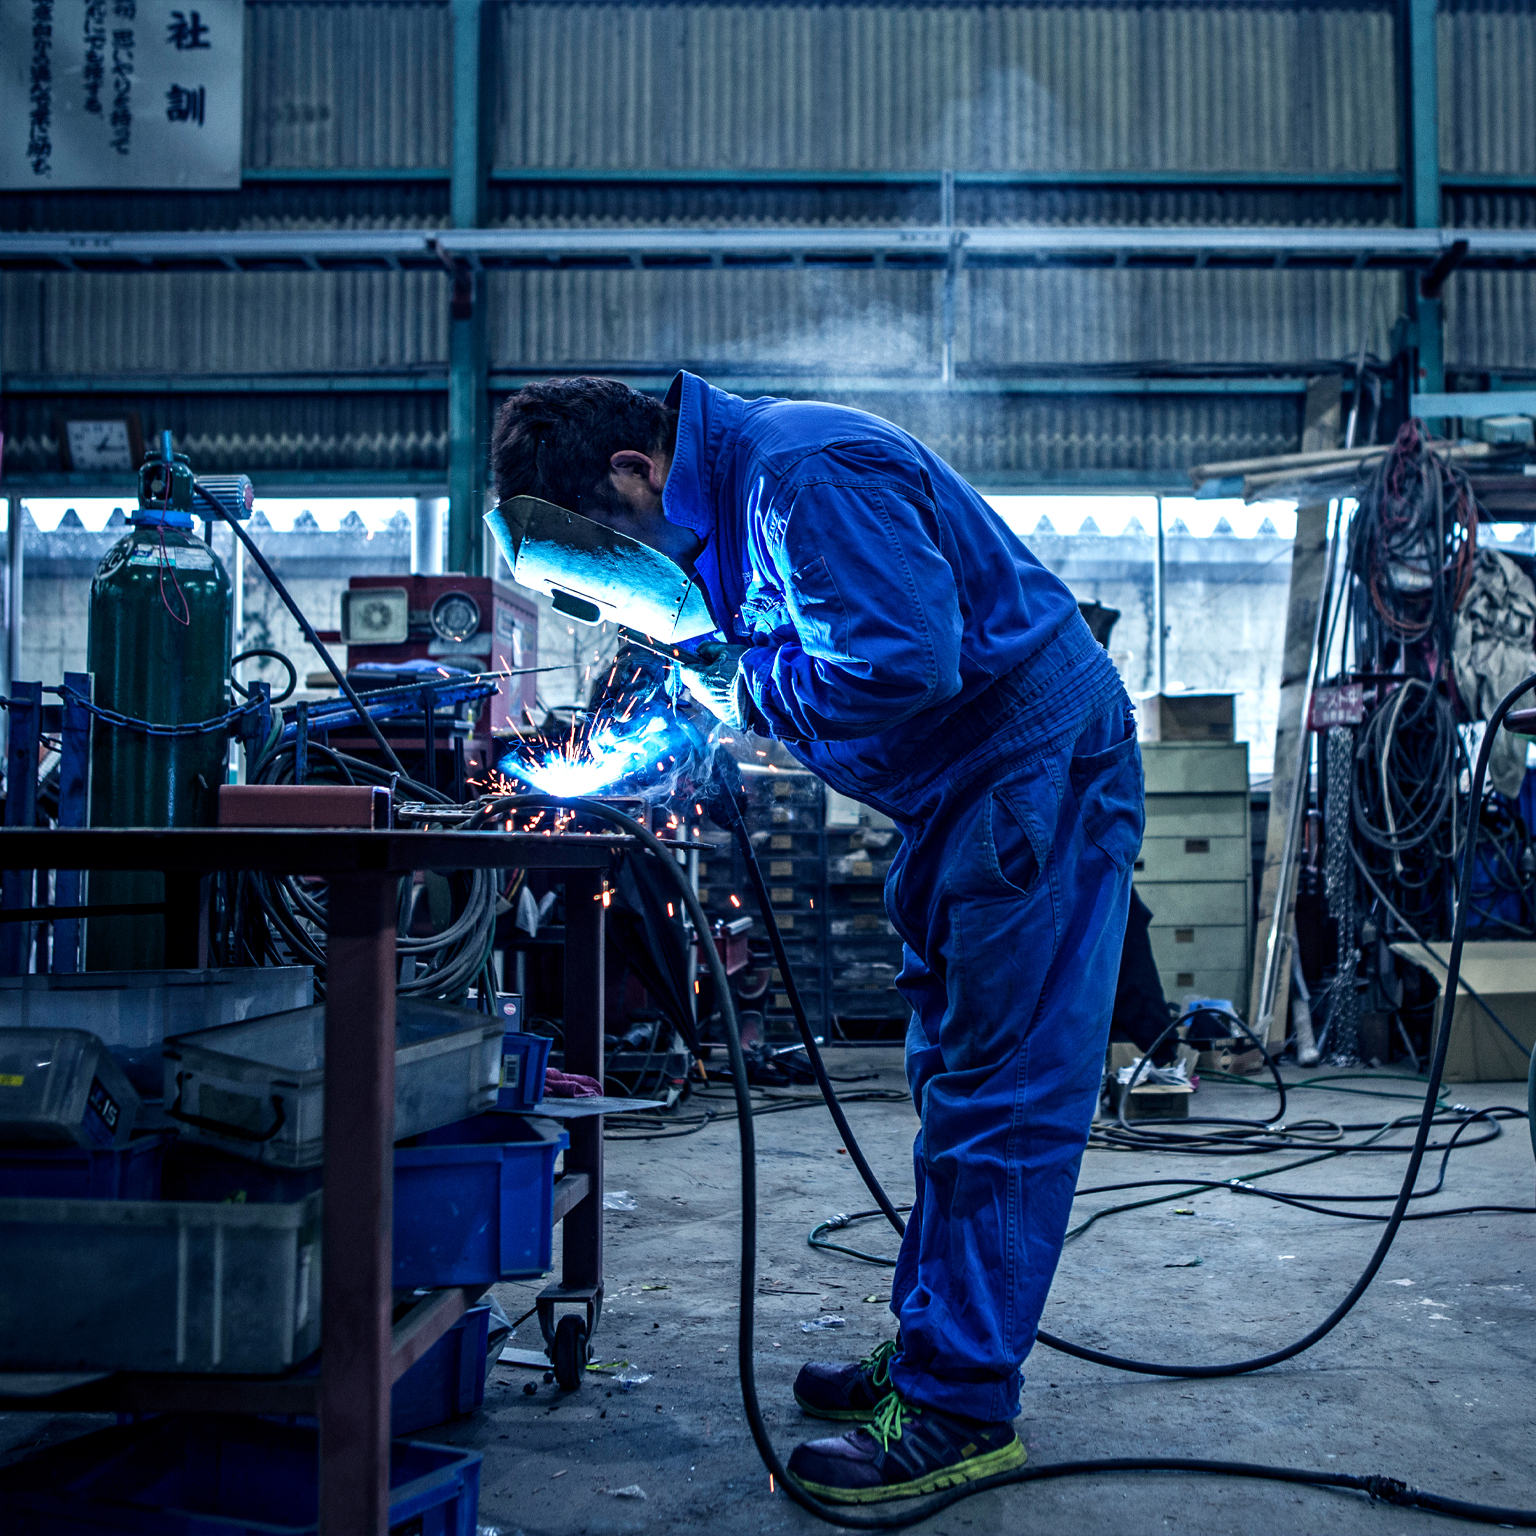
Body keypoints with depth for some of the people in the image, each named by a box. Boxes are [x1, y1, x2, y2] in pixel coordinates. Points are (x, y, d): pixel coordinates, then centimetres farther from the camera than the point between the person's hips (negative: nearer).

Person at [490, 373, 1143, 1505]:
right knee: (951, 1076, 15)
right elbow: (778, 658, 20)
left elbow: (909, 659, -30)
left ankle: (961, 1412, 0)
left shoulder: (805, 472, -22)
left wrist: (746, 689, -16)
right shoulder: (727, 496, 10)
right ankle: (930, 1349, 26)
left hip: (1040, 771, -11)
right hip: (968, 791, 11)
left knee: (1002, 1096, -7)